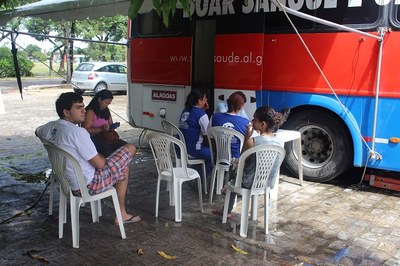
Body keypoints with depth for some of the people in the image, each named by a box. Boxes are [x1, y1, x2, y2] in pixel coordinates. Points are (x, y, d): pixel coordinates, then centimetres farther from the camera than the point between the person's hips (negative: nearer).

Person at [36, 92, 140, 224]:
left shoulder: (51, 126, 0)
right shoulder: (78, 132, -27)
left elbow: (37, 132, 27)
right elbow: (99, 164, -22)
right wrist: (102, 158, 1)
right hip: (88, 186, -9)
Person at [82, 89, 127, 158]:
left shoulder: (107, 111, 13)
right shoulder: (90, 112, -9)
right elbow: (86, 130, -15)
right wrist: (101, 129, -23)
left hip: (105, 137, 6)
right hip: (93, 138, -6)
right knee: (106, 149, -38)